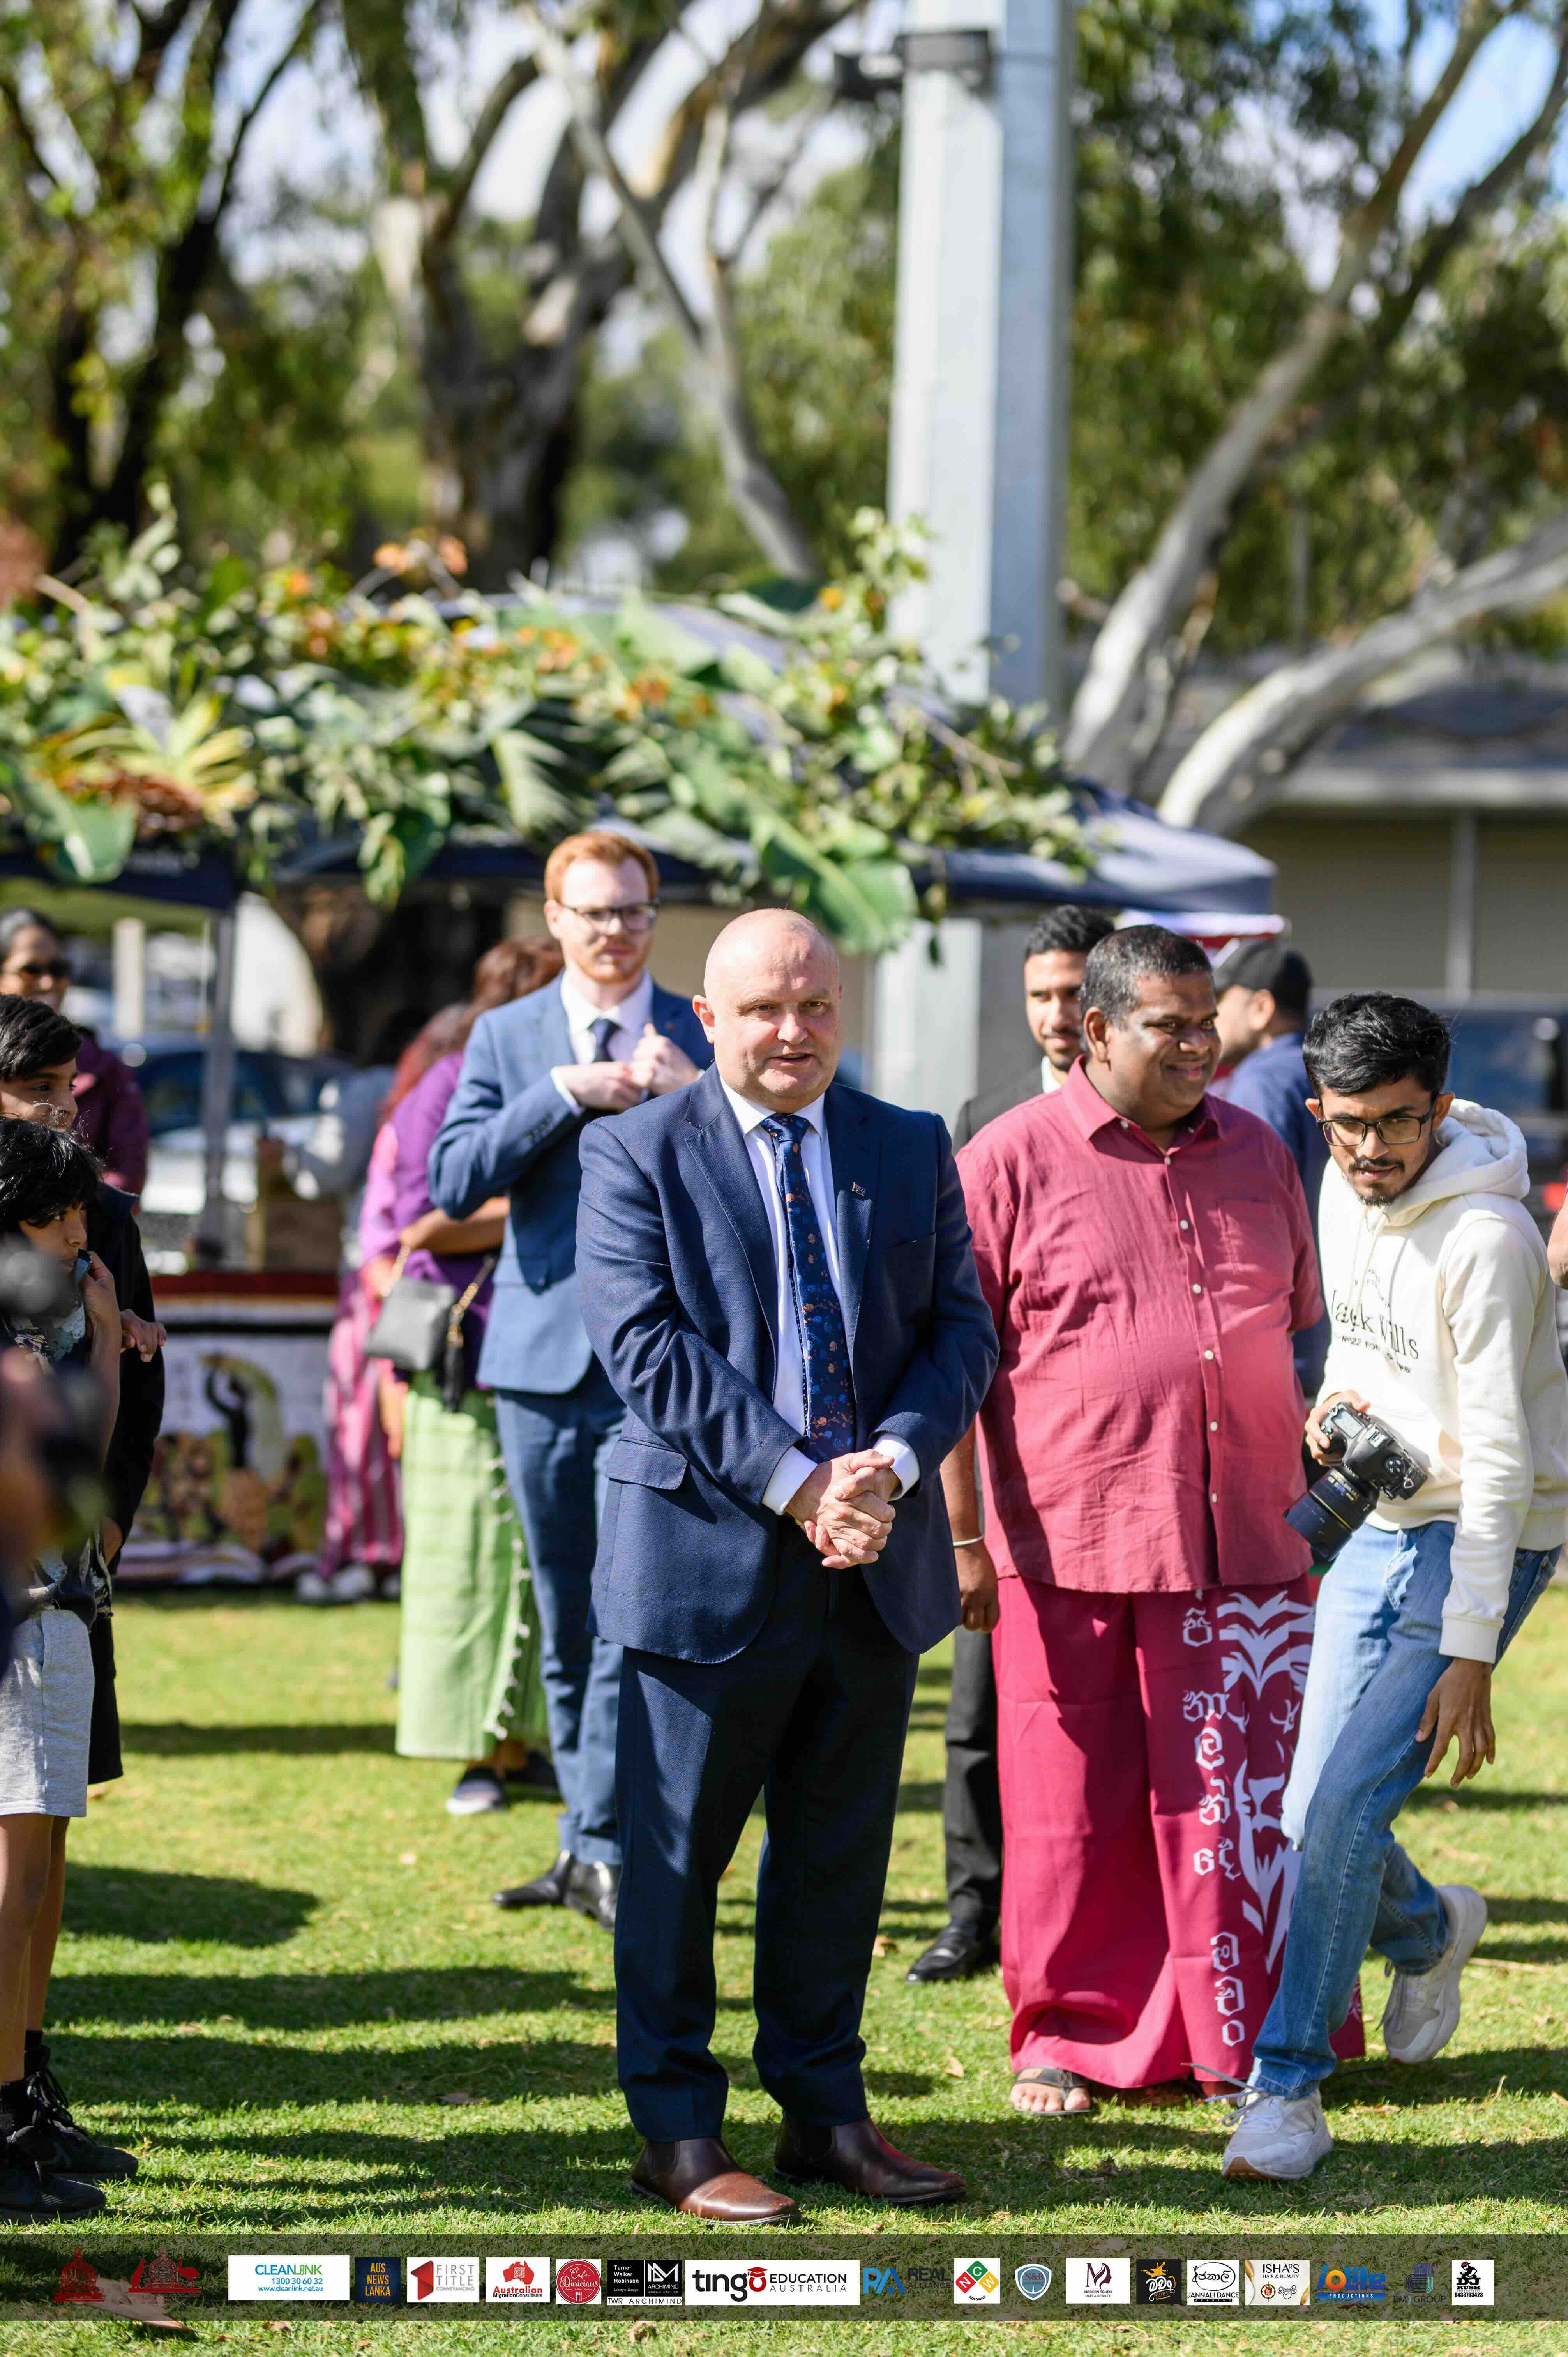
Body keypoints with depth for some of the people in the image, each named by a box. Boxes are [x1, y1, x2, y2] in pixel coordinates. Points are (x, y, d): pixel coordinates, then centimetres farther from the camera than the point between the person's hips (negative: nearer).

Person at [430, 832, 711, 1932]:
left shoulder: (702, 1036, 5)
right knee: (567, 1621, 9)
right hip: (543, 1357, 3)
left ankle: (602, 1848, -9)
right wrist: (567, 1093, -12)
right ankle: (595, 1836, 20)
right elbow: (454, 1182, -3)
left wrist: (694, 1094, -16)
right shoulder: (508, 1037, 9)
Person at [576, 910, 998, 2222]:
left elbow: (962, 1328, 6)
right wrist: (795, 1482, -19)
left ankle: (826, 2112, 22)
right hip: (708, 1557, -4)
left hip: (876, 1558, 4)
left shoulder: (913, 1152, 10)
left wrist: (893, 1462, -13)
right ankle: (678, 2134, 11)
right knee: (677, 1854, 2)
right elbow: (646, 1345, -12)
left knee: (840, 1850, 11)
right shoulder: (638, 1155, -2)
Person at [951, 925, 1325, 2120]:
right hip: (1067, 1547, -3)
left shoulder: (1257, 1157, 13)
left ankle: (1253, 2040, 15)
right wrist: (964, 1537, -5)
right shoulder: (1010, 1161, -2)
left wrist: (1324, 1428, 11)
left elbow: (1305, 1329, 24)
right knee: (1074, 1808, 4)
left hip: (1243, 1548, 4)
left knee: (1247, 1803, 4)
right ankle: (1072, 2035, 17)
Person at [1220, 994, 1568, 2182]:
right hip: (1378, 1519, 7)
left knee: (1340, 1807, -16)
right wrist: (1334, 1403, -1)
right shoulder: (1346, 1195, 2)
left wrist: (1469, 1651, -23)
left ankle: (1288, 2085, -6)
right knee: (1316, 1815, 8)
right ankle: (1429, 1928, 41)